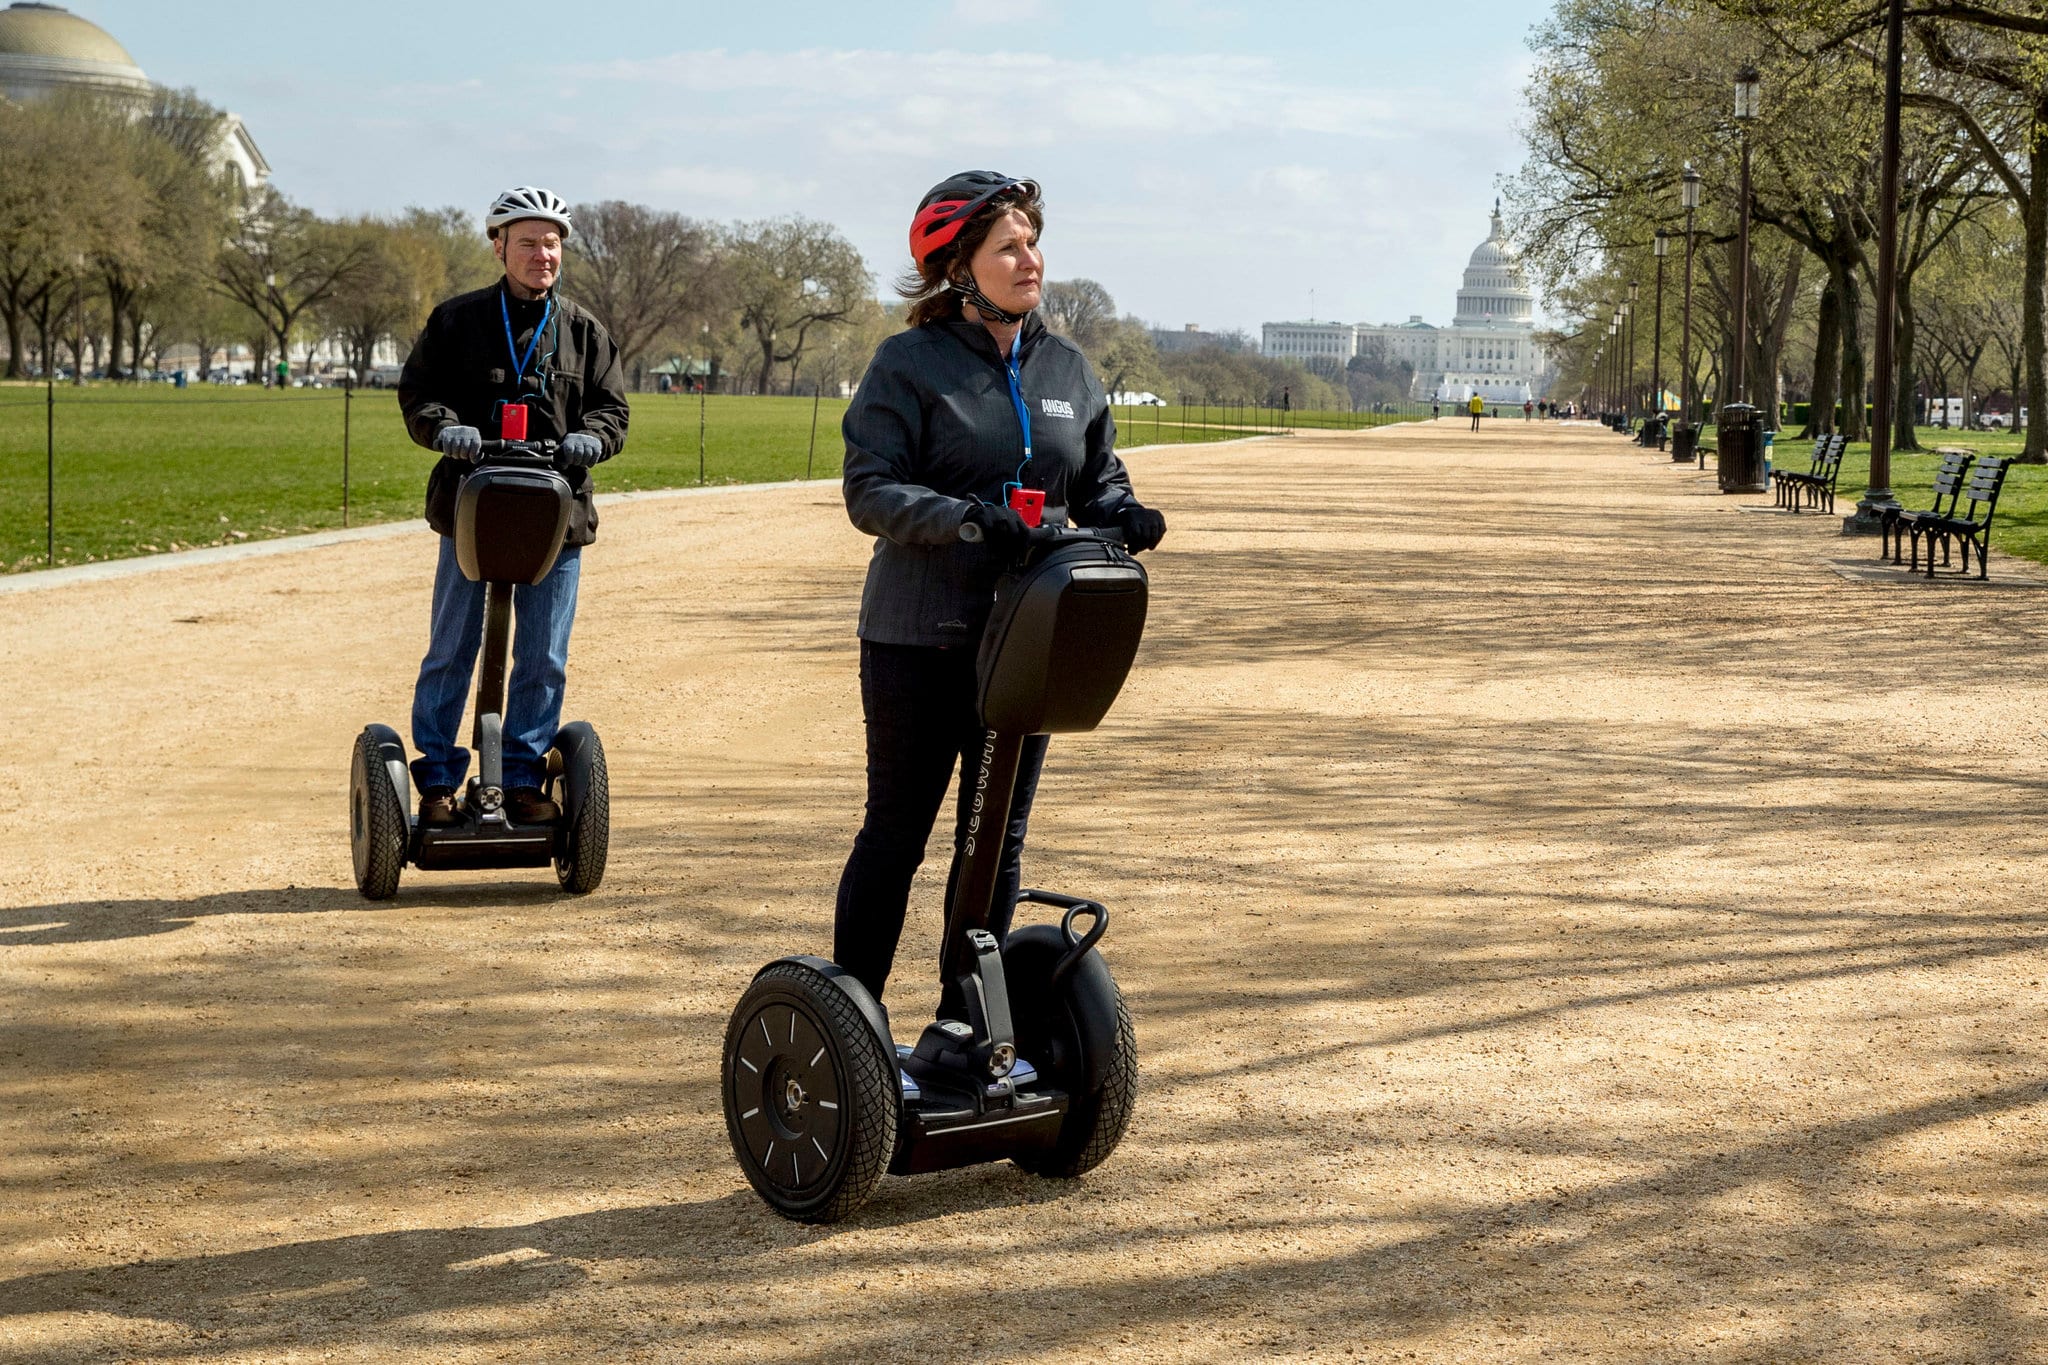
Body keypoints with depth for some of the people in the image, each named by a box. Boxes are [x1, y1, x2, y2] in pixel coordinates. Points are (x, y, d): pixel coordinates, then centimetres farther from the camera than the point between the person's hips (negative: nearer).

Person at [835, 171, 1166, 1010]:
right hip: (919, 639, -5)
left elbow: (1097, 480, 15)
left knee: (998, 839, 11)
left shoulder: (1067, 368, 10)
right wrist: (963, 518, -29)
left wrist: (1123, 516, -8)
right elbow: (870, 490, -13)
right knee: (897, 832, 3)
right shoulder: (910, 365, -6)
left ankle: (966, 1026, 22)